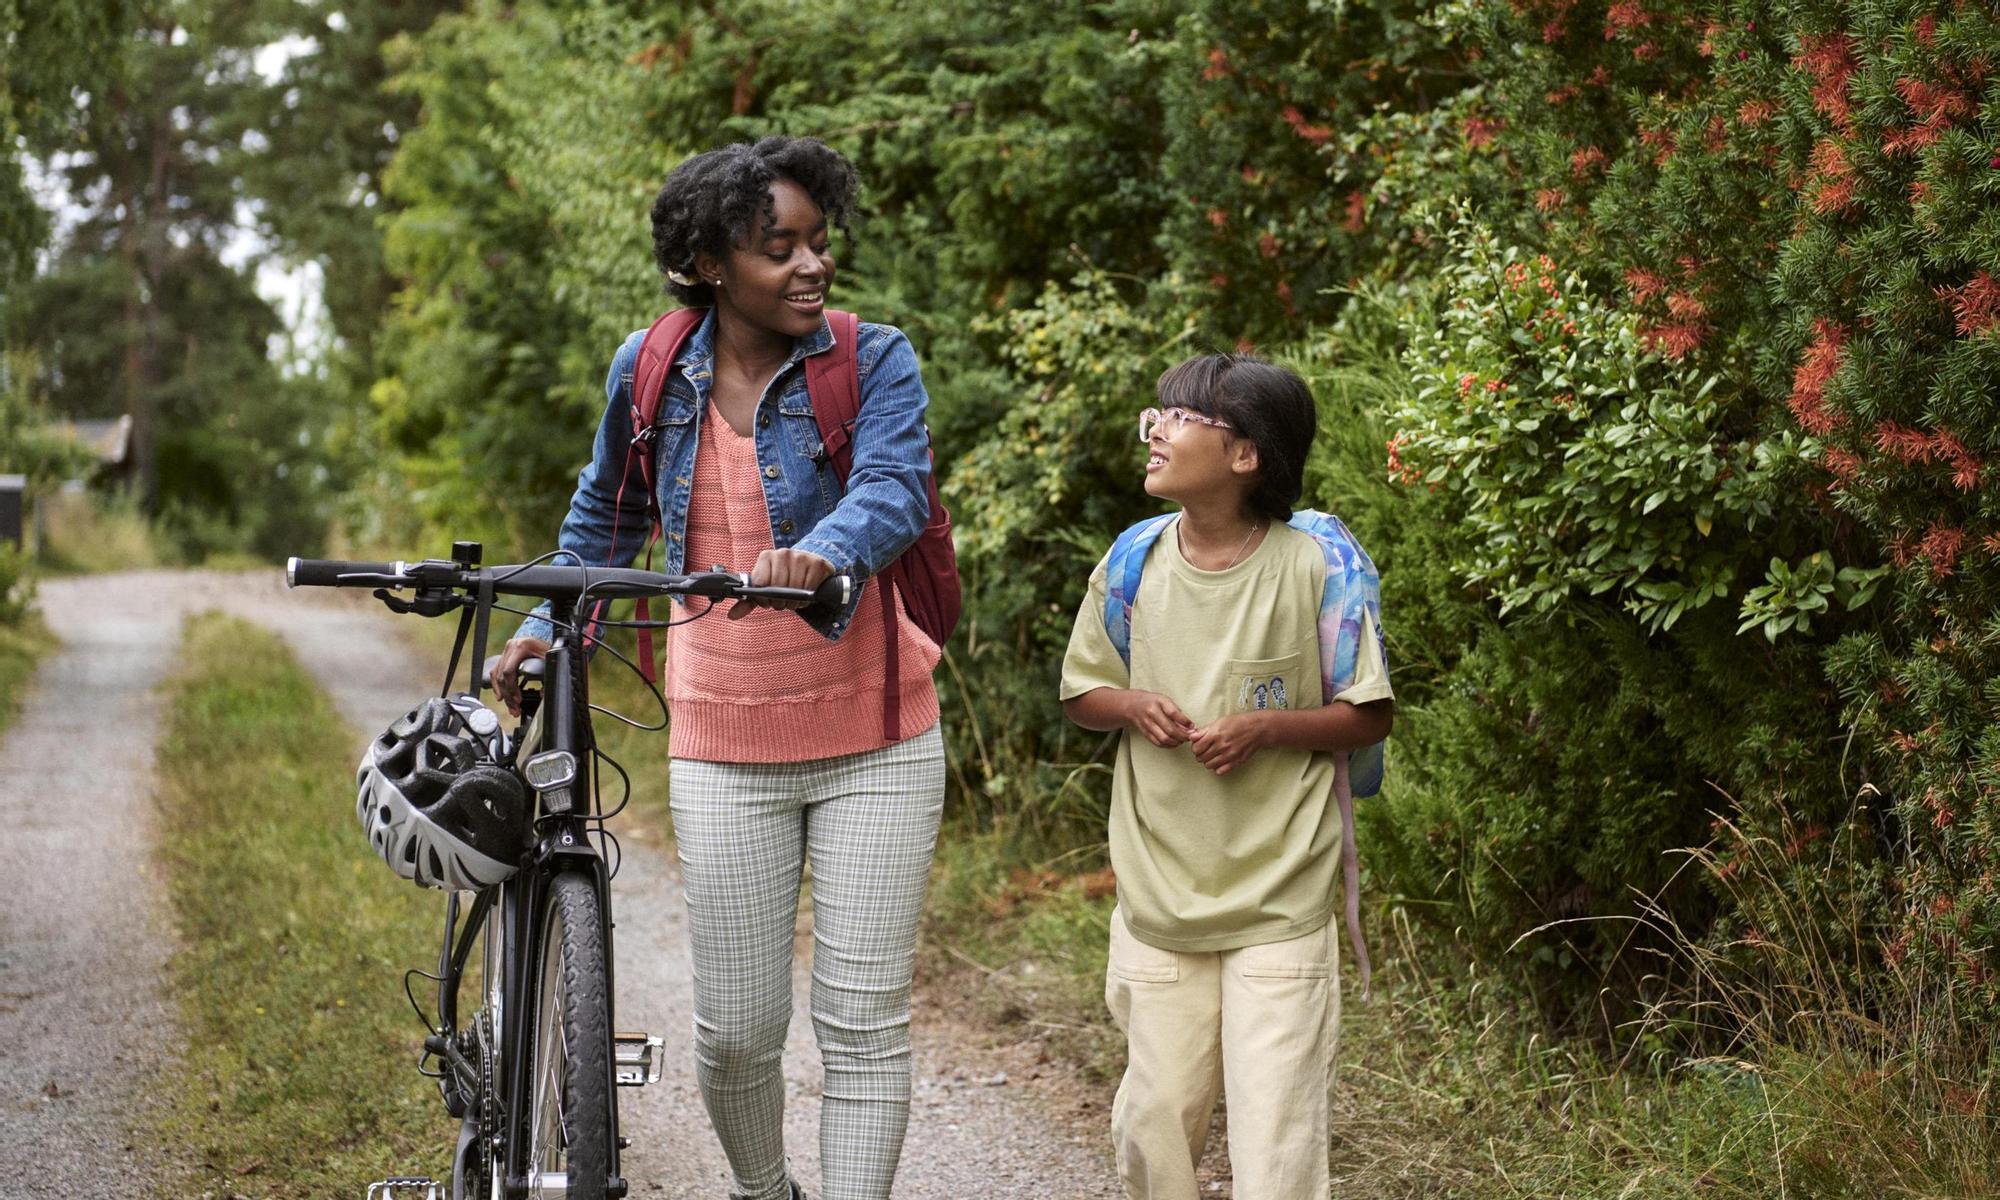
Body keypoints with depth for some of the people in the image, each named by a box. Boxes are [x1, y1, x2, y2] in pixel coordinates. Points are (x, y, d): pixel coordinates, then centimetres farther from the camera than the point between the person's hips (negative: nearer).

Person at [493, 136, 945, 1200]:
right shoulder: (650, 371, 1)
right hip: (724, 746, 2)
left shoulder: (874, 361, -7)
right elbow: (606, 510, 19)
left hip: (873, 740, -2)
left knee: (863, 1023, -3)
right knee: (736, 1029, 5)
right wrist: (551, 625, 18)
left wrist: (822, 551, -44)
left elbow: (893, 489, -25)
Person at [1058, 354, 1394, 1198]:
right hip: (1160, 901, 3)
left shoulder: (1311, 569, -9)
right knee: (1155, 1118, 10)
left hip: (1280, 906, -3)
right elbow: (1080, 694, 14)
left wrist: (1265, 727, -17)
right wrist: (1132, 705, -8)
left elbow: (1368, 717, -2)